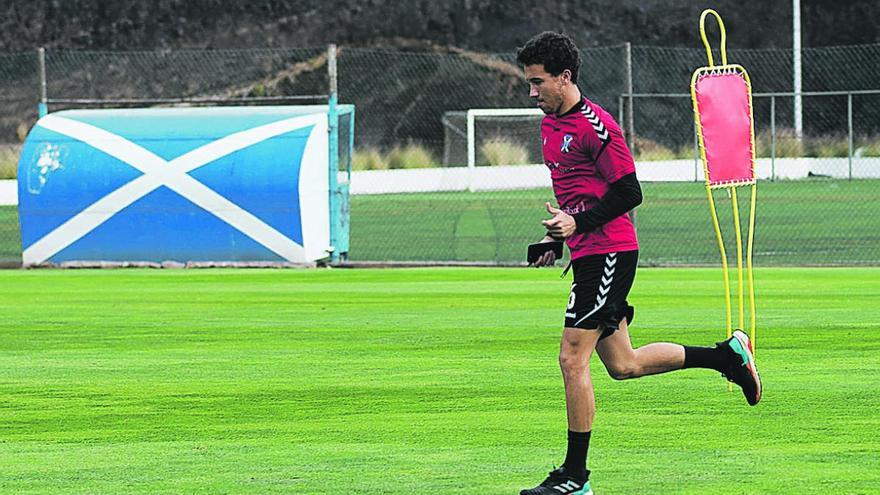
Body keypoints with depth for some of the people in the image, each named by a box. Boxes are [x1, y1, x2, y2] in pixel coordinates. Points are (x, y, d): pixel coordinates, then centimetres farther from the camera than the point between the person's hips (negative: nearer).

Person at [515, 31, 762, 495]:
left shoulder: (595, 126, -14)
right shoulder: (550, 124, 15)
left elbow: (628, 192, -16)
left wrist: (578, 223, -22)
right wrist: (557, 237, 17)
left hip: (608, 254, -10)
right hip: (589, 255, 10)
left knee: (572, 358, -10)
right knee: (622, 364, 12)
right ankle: (728, 354, 24)